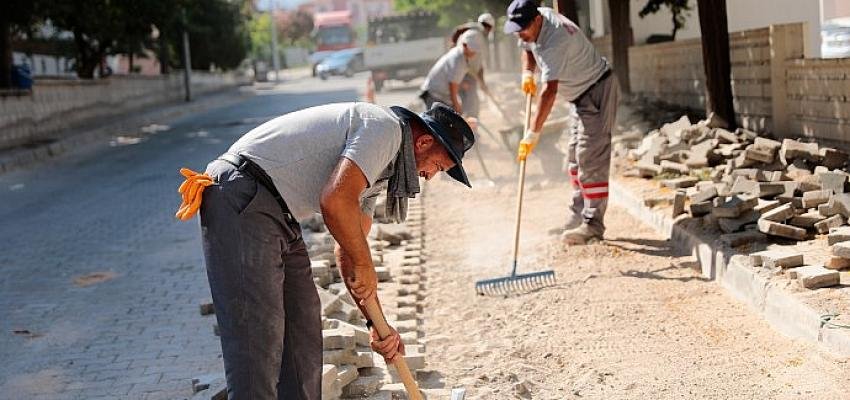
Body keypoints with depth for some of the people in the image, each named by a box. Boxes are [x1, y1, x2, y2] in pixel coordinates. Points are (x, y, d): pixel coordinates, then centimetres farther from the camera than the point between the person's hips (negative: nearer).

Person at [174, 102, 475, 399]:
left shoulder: (378, 170, 21)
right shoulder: (386, 128, -10)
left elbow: (348, 251, 23)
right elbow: (335, 201, -24)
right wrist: (365, 267, -10)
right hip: (242, 201, -11)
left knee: (303, 326, 13)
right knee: (257, 331, -12)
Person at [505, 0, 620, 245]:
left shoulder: (555, 41, -32)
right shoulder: (534, 25, -3)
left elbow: (549, 91, -38)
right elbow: (528, 48, 20)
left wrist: (533, 134, -41)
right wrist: (527, 72, -2)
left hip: (598, 91, -11)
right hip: (582, 94, 11)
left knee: (591, 160, -15)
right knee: (574, 159, 13)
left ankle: (593, 226, -14)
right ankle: (577, 219, 19)